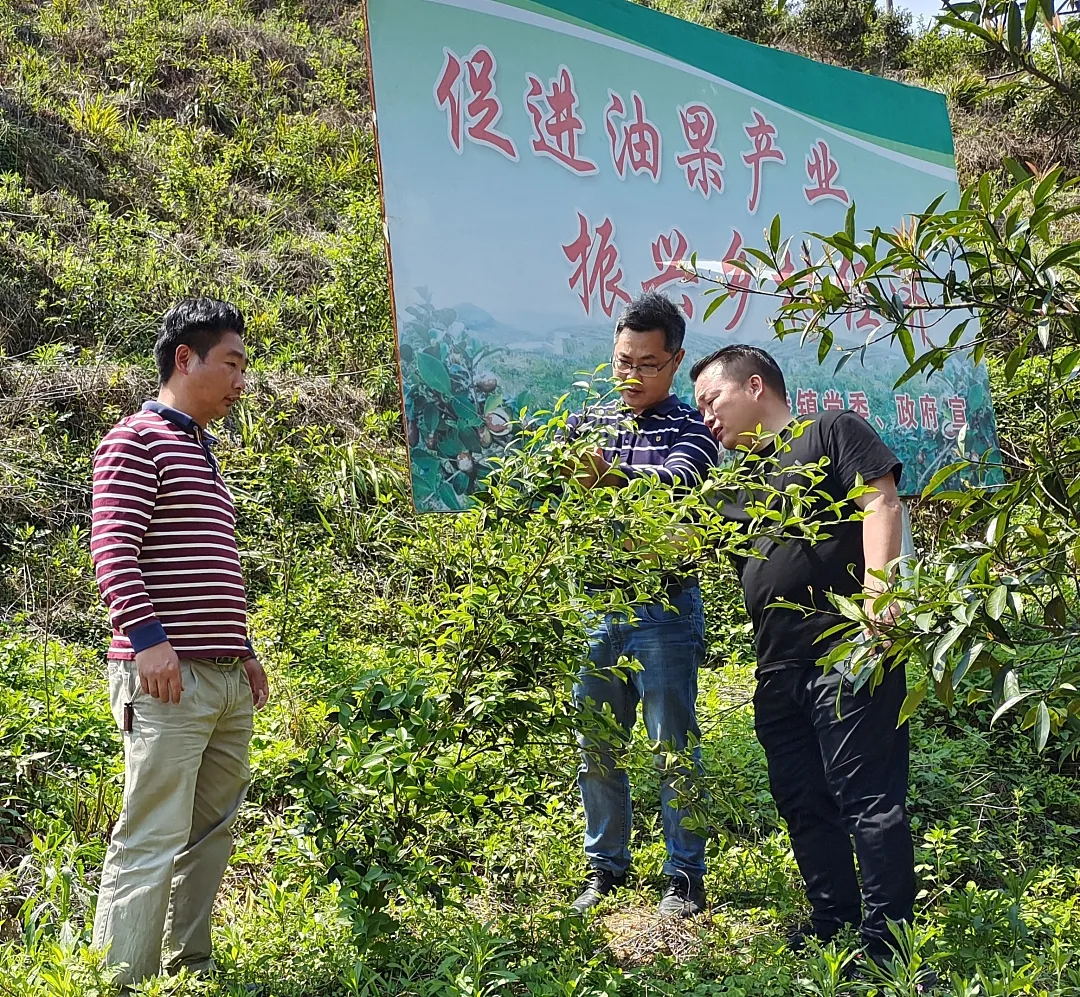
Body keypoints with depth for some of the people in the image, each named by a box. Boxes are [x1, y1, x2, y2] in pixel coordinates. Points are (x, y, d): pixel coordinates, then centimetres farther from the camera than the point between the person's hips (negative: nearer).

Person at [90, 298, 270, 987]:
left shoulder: (203, 454, 23)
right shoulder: (137, 441, -4)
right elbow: (113, 546, -14)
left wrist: (243, 648, 23)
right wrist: (146, 637, -23)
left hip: (228, 678, 9)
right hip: (168, 677, -9)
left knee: (213, 834, 13)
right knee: (152, 841, -9)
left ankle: (190, 969, 23)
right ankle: (121, 982, -4)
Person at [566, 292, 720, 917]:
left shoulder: (691, 430, -2)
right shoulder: (592, 425, 13)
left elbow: (674, 483, -22)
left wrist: (612, 476, -42)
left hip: (664, 608, -4)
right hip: (595, 604, 4)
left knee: (674, 747, 1)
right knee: (597, 747, 9)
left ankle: (686, 879, 11)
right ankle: (606, 868, 22)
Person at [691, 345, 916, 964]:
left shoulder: (832, 432, 5)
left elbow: (881, 502, -7)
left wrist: (877, 587, -22)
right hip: (779, 669, 8)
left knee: (867, 798, -8)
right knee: (803, 803, 9)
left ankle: (890, 944, -3)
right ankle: (834, 924, 20)